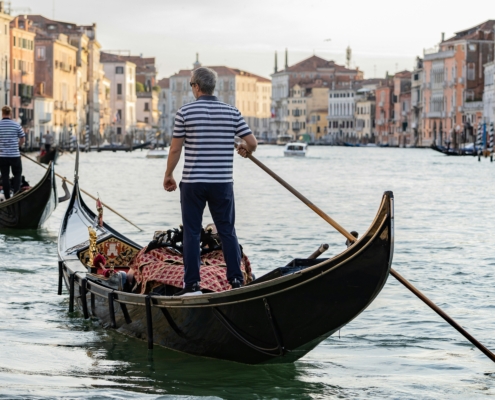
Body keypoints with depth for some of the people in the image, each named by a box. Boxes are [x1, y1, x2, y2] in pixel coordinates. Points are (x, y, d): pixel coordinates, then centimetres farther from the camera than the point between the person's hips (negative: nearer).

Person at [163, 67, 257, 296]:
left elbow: (175, 149, -3)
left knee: (191, 234, 4)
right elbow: (252, 142, 1)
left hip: (192, 182, -2)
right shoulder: (232, 112, 2)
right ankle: (236, 280, 6)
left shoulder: (185, 112, -5)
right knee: (227, 232, 9)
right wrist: (245, 150, 25)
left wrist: (168, 175, 10)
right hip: (222, 183, 2)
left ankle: (192, 284, 3)